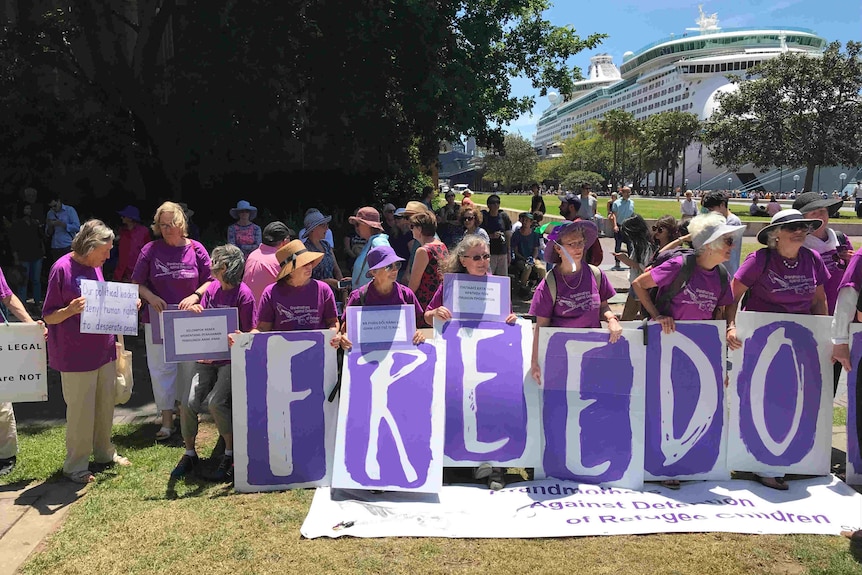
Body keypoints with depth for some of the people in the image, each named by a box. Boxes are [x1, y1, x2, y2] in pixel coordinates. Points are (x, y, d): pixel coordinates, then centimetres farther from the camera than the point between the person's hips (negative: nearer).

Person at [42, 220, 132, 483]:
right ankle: (75, 466, 18)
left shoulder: (95, 267, 8)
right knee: (81, 410, 2)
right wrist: (71, 310, -31)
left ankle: (104, 452, 33)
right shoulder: (62, 269, -15)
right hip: (76, 355, -7)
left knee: (105, 404, 16)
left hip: (104, 349, 7)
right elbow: (48, 316, -12)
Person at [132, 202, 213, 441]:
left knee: (189, 367, 10)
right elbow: (137, 284, 3)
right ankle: (166, 420, 10)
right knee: (161, 368, 2)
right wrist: (151, 298, -16)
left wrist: (195, 296, -17)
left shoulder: (196, 249, -2)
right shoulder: (150, 250, -1)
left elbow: (211, 280, 1)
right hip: (158, 319, 0)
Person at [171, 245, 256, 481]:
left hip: (232, 359, -5)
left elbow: (248, 335, -9)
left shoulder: (243, 294, -9)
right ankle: (190, 454, 13)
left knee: (216, 402, -24)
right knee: (188, 403, -9)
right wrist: (195, 312, -10)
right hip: (207, 358, 6)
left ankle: (231, 454, -5)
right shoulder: (211, 288, 10)